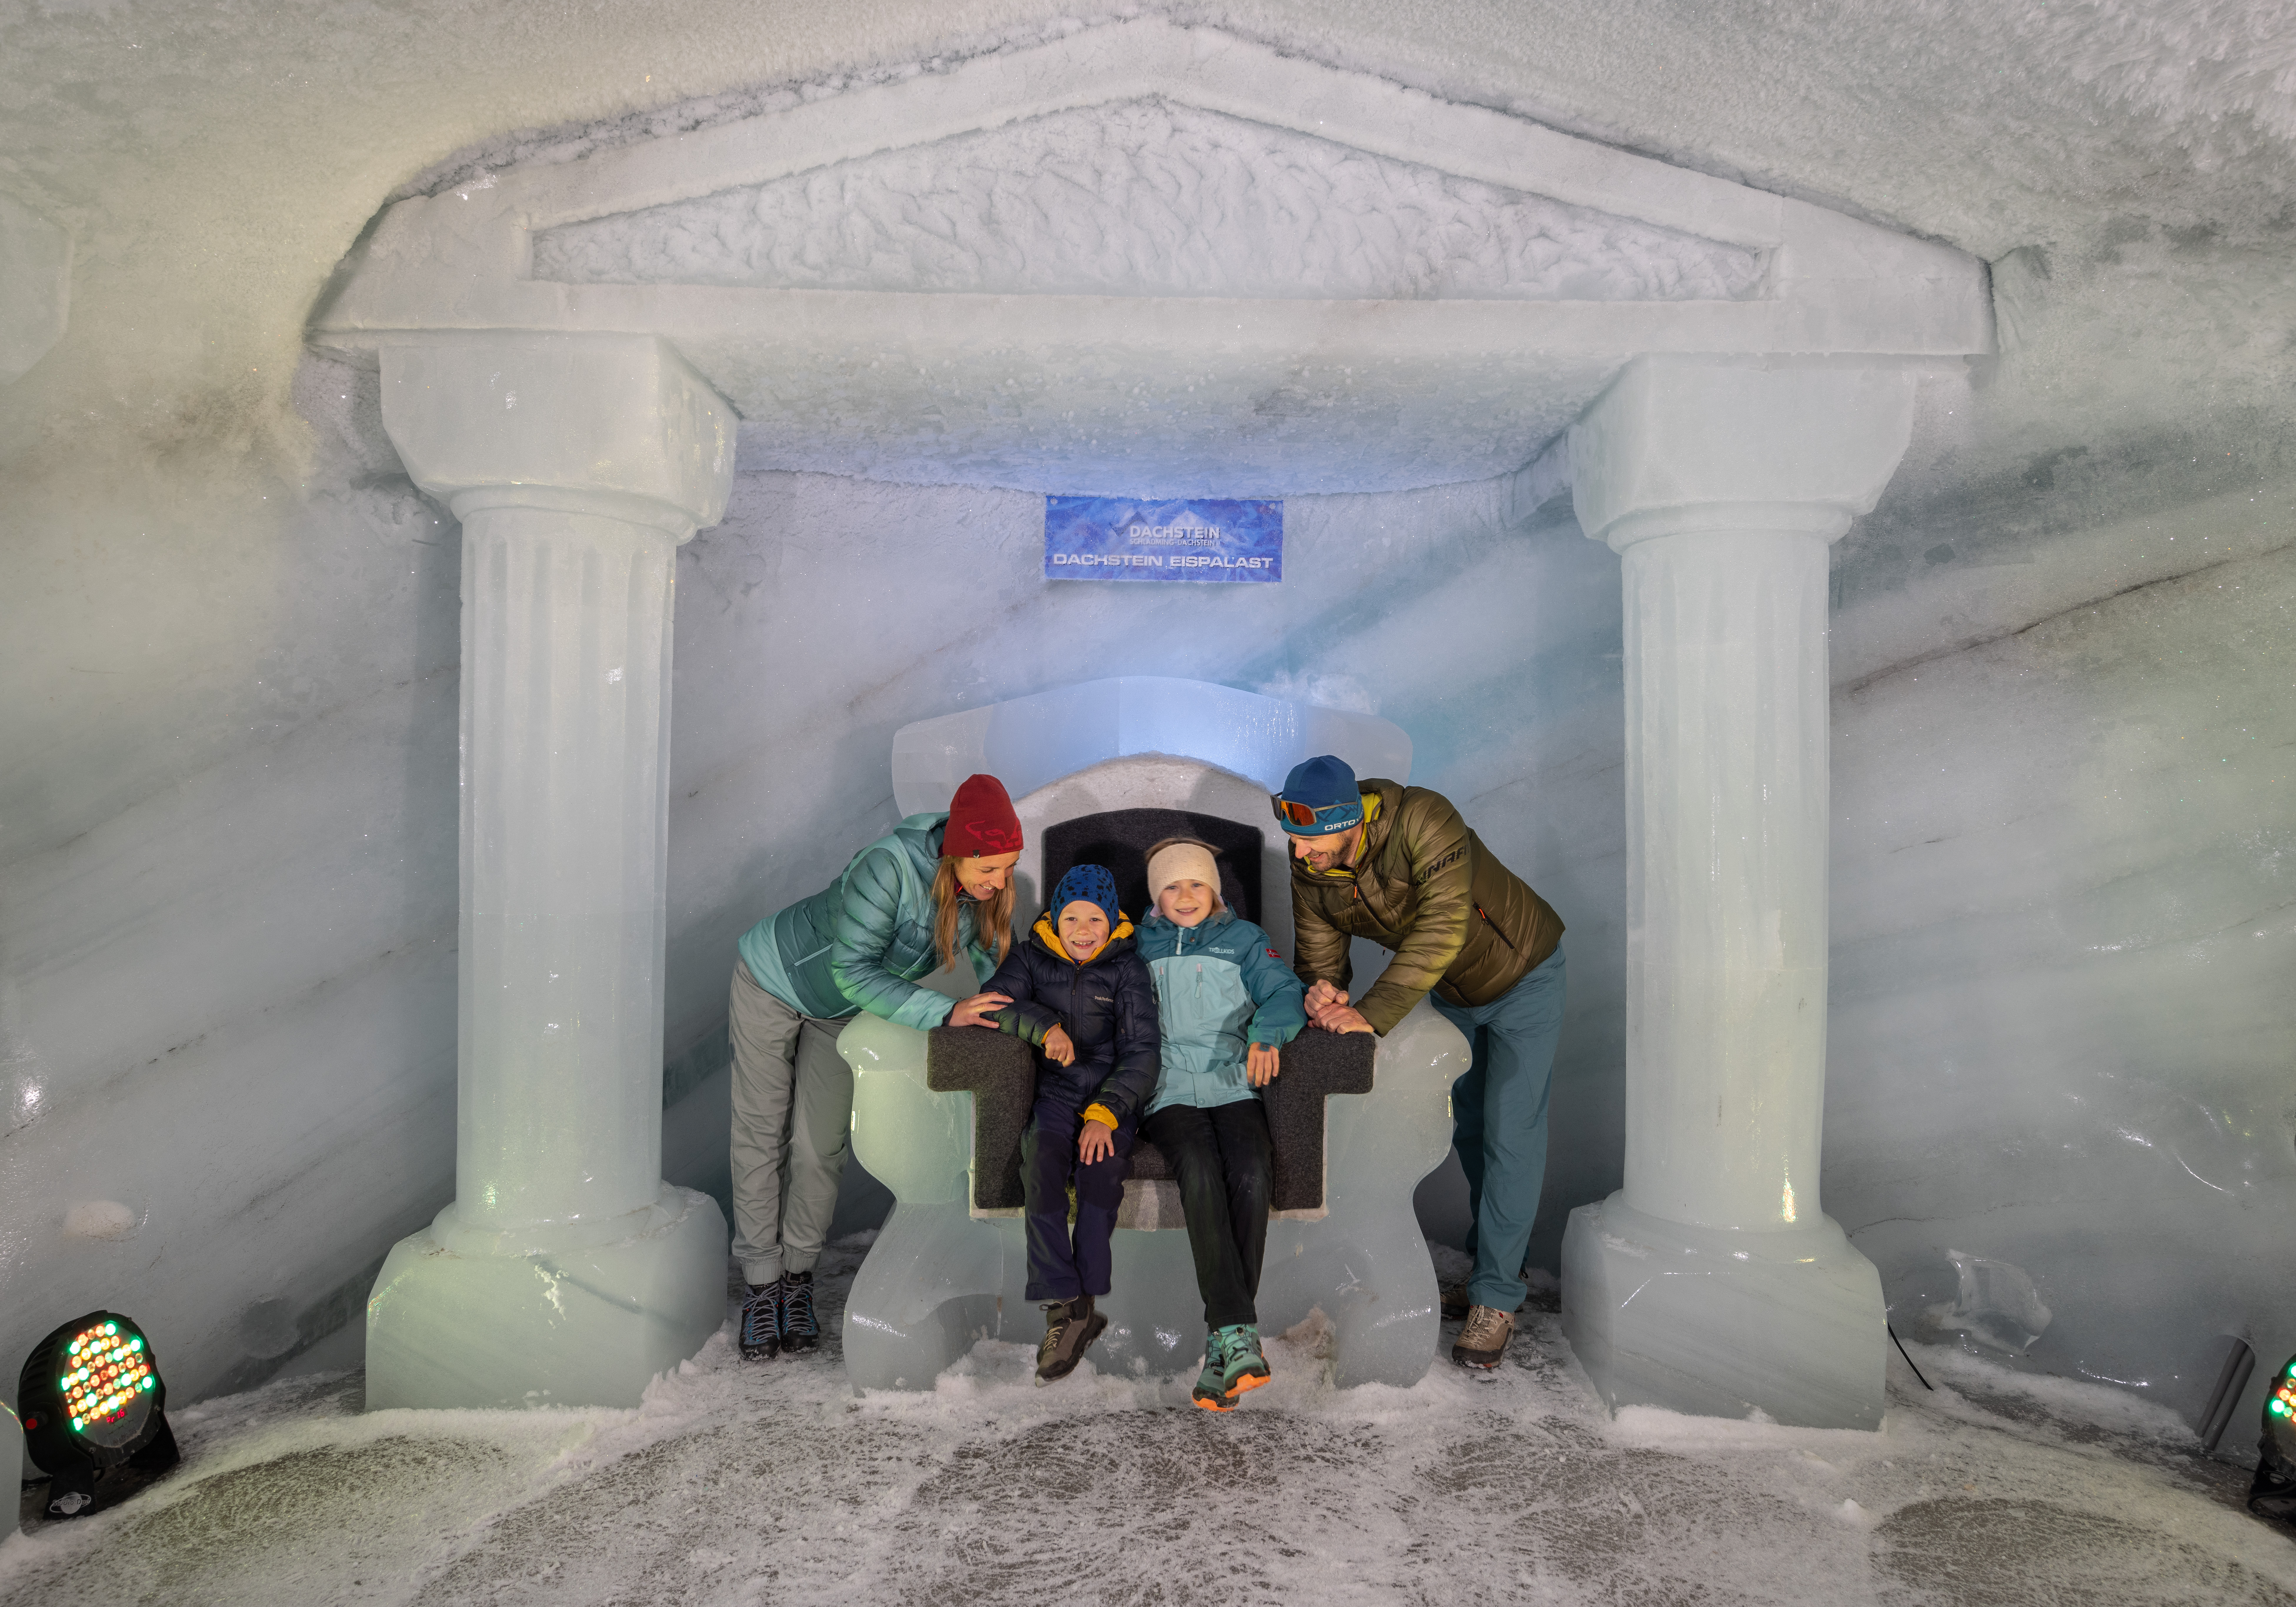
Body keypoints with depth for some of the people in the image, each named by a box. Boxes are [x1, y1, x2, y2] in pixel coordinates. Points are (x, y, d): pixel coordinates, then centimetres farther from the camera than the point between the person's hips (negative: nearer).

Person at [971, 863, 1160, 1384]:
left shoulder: (1127, 968, 1)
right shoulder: (1032, 956, 9)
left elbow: (1141, 1053, -6)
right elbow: (996, 1001, -8)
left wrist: (1105, 1113, -20)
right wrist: (1045, 1027, -25)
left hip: (1114, 1094, -1)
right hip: (1054, 1090, 1)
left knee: (1102, 1165, -31)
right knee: (1041, 1164, -29)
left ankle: (1075, 1305, -23)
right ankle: (1067, 1306, -27)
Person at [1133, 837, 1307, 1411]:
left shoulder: (1243, 939, 17)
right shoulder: (1138, 944, 18)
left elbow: (1284, 991, 4)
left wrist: (1266, 1034, -18)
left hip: (1233, 1086, 1)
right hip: (1169, 1093, -1)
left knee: (1252, 1176, -30)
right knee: (1200, 1174, -32)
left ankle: (1224, 1341, -24)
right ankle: (1241, 1334, -36)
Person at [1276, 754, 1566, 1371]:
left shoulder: (1424, 820, -37)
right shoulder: (1308, 875, -18)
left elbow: (1442, 930, -44)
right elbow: (1319, 961, -12)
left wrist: (1373, 1015, -49)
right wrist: (1323, 995, -37)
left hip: (1523, 975, -6)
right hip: (1453, 995, 6)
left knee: (1511, 1135, -6)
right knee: (1469, 1130, 15)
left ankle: (1496, 1298, 2)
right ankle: (1493, 1267, 31)